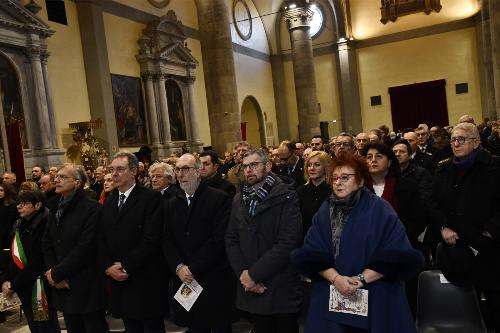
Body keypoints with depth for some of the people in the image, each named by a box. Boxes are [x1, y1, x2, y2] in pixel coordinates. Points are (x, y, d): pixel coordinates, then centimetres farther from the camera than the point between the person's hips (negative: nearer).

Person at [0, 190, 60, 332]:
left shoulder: (44, 225, -17)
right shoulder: (19, 225, 10)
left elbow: (37, 262, -19)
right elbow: (13, 255, 11)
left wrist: (14, 285, -13)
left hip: (38, 286, -8)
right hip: (23, 288, 8)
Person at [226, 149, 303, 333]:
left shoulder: (285, 197, -8)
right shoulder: (238, 200, 10)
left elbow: (288, 242, -17)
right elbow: (231, 240, 6)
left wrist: (254, 274, -17)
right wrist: (243, 274, -10)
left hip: (281, 290, -4)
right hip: (250, 290, 4)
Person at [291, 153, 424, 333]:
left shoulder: (380, 210, -6)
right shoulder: (325, 211, 3)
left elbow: (397, 256, -12)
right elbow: (311, 254, -2)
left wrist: (362, 279, -17)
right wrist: (335, 278, -17)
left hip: (375, 298, -2)